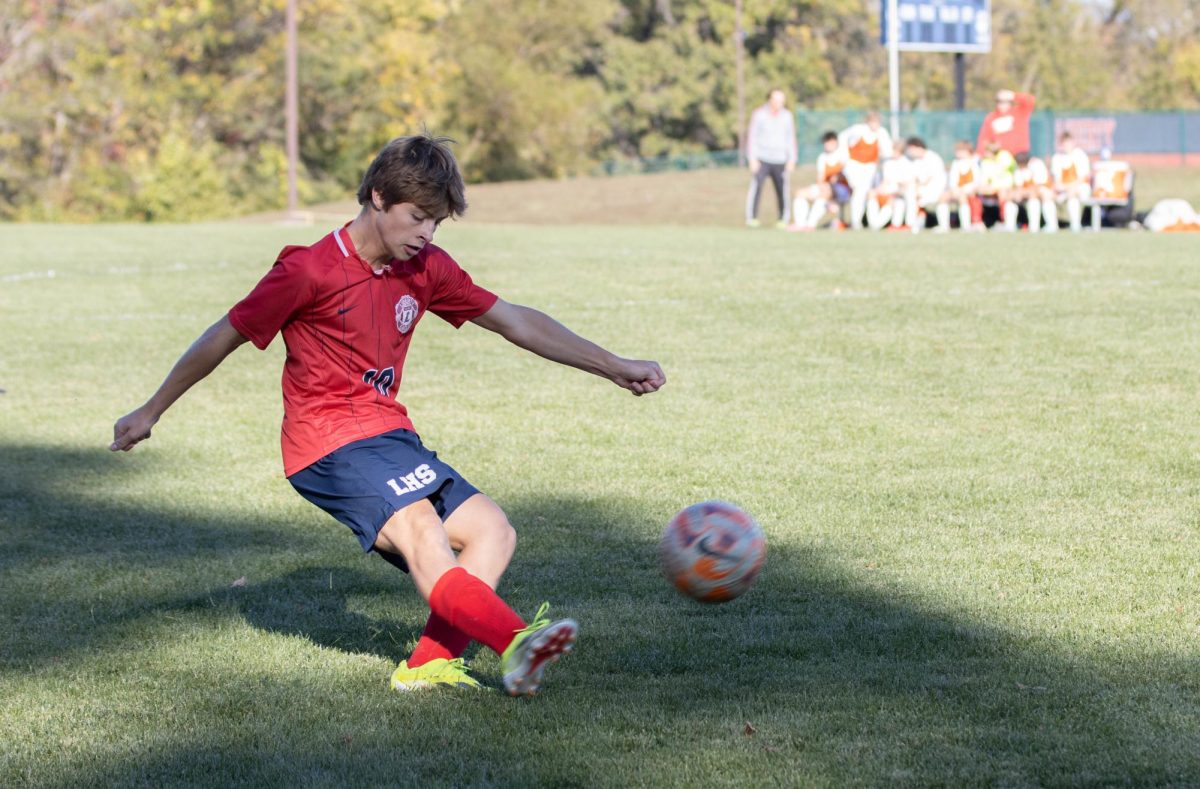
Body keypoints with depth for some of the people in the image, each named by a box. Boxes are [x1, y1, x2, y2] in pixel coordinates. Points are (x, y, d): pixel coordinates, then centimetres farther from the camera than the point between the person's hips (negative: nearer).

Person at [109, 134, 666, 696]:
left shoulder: (427, 269, 8)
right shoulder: (310, 271, -11)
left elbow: (513, 321, 14)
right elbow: (223, 338, -2)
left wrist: (613, 367, 12)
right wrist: (150, 412, 6)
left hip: (389, 435, 8)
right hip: (329, 444, -8)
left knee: (493, 532, -5)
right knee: (419, 527, -30)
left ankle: (431, 662, -21)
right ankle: (517, 645, -48)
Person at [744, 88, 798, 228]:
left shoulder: (787, 116, 9)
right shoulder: (758, 114, 0)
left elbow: (790, 139, 13)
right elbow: (752, 136, 0)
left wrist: (792, 160, 5)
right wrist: (752, 159, -7)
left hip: (780, 160, 3)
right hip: (762, 159, -2)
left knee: (783, 190, -6)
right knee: (756, 187, -14)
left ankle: (783, 220, 0)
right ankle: (751, 218, -11)